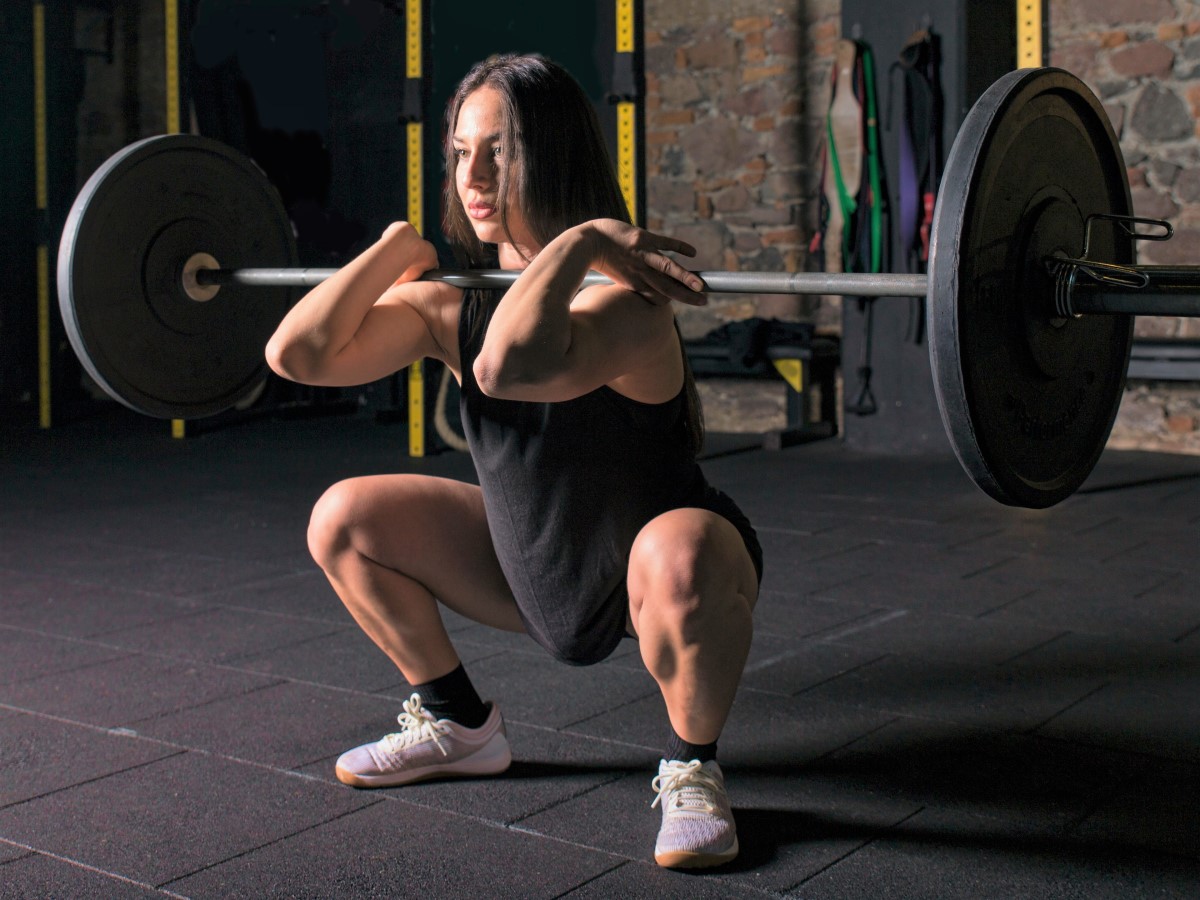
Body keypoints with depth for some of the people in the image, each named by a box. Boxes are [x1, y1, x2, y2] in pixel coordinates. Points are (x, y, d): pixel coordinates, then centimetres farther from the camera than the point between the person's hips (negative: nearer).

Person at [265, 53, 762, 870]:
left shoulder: (621, 299, -28)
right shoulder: (450, 303, -6)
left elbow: (511, 367, -51)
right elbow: (299, 354, -16)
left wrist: (577, 241, -39)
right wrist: (396, 249, -13)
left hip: (670, 570, -7)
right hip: (542, 577, 7)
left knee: (673, 559, -42)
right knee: (343, 520, 5)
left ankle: (692, 771, -13)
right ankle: (458, 726, 20)